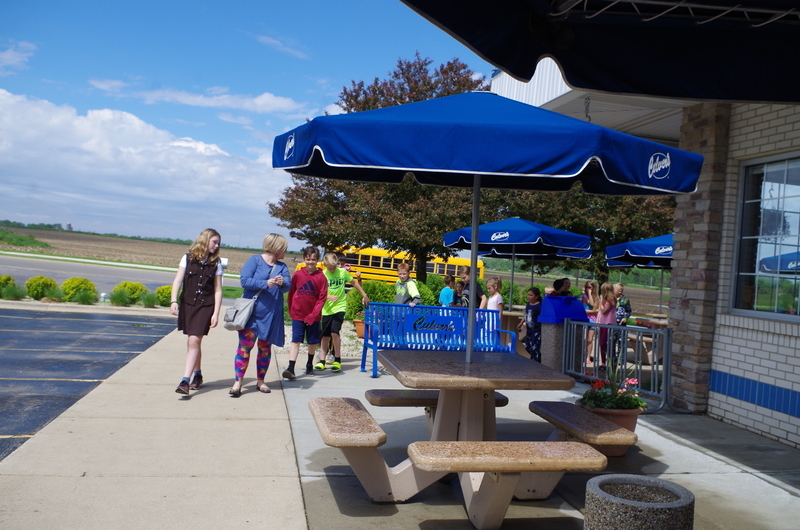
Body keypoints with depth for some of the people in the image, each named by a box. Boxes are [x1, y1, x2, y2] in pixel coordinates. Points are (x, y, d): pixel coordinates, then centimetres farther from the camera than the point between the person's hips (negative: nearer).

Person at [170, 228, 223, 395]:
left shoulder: (216, 263, 2)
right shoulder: (188, 258, 3)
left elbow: (218, 290, 2)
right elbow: (177, 281, -1)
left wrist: (216, 313, -4)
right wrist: (173, 301, -13)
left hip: (205, 307, -1)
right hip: (187, 304, 2)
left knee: (194, 341, -12)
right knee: (193, 341, 9)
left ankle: (185, 381, -15)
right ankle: (197, 375, 28)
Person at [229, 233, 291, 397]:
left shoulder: (282, 266, 11)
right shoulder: (255, 260, -2)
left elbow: (288, 287, -1)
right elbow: (244, 280, -12)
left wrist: (282, 283, -23)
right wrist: (266, 284, -20)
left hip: (272, 314, 4)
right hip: (251, 311, -4)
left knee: (265, 346, 10)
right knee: (245, 344, -8)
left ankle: (260, 381, 21)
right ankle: (238, 382, -5)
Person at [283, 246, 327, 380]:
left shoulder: (321, 277, -5)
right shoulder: (297, 275, -3)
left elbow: (322, 298, -6)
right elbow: (291, 294, 7)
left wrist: (313, 315, -12)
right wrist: (291, 311, 9)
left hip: (313, 316, 0)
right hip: (298, 315, 0)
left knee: (312, 342, 11)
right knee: (296, 341, -6)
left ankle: (309, 365, 31)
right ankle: (291, 368, -9)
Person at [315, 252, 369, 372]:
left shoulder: (343, 272, -2)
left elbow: (354, 283, 14)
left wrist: (364, 296, 17)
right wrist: (328, 297, -29)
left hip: (339, 307, -1)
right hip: (327, 309, 1)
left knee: (334, 332, -14)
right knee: (325, 335, 8)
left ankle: (337, 360, 0)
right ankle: (322, 361, 17)